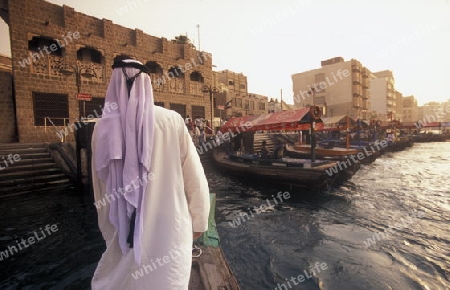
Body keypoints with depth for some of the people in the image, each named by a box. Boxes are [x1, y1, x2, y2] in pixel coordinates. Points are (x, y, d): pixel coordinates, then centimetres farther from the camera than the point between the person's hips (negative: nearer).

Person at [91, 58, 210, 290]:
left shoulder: (103, 128, -6)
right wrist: (198, 219, 5)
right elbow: (195, 177, -10)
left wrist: (108, 231, 18)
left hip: (124, 230, 2)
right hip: (170, 227, -2)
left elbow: (100, 188, 4)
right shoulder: (172, 121, -13)